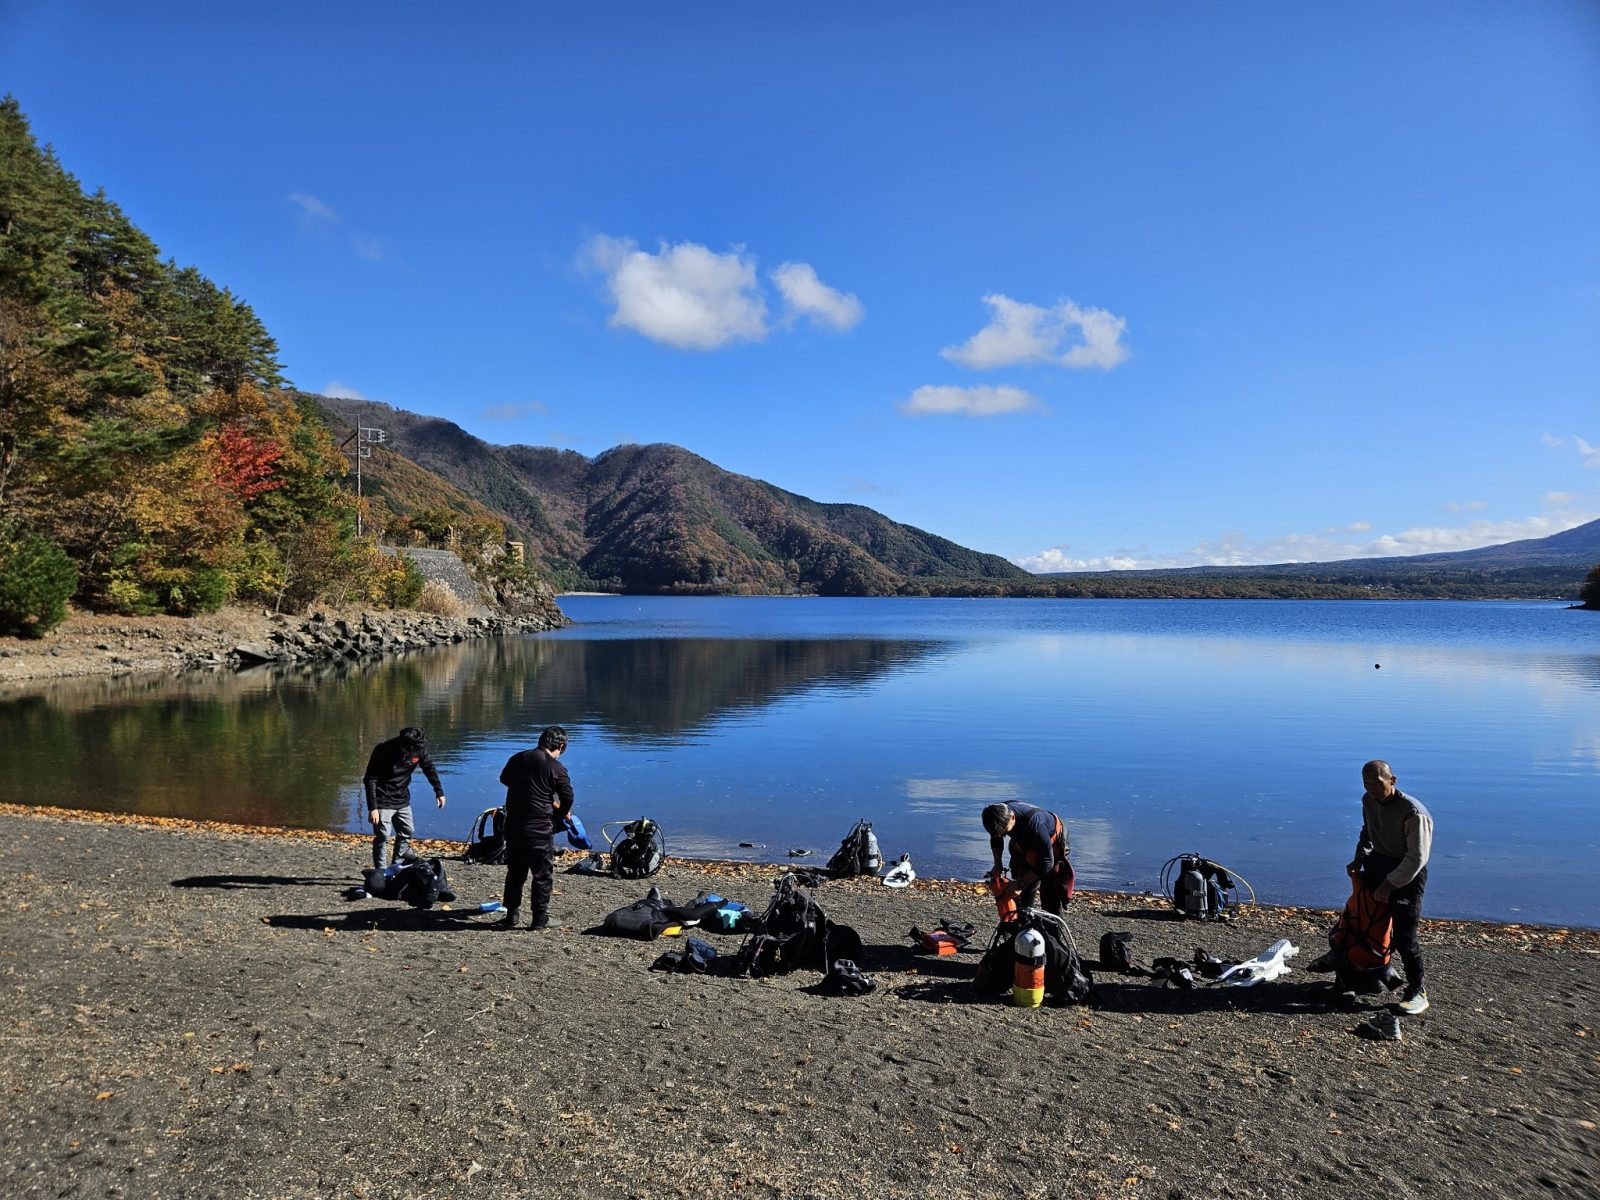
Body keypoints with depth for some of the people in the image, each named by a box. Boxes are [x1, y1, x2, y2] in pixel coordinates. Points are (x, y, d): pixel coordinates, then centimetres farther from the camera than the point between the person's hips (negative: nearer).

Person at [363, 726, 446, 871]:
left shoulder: (419, 750, -11)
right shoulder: (383, 751, -24)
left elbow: (429, 769, 8)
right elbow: (370, 779, -20)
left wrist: (439, 792, 9)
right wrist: (372, 808, -24)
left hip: (402, 800, 6)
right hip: (383, 801, -6)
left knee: (407, 832, 9)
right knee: (382, 836, -10)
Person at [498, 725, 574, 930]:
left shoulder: (517, 758, 6)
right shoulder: (556, 768, -11)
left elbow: (504, 778, 23)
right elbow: (568, 797, -7)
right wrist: (561, 813, 14)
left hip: (513, 823, 5)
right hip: (540, 827, -5)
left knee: (515, 871, 18)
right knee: (543, 873, 7)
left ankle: (511, 915, 24)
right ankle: (539, 918, 11)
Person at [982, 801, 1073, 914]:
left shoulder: (1034, 823, -41)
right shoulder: (1001, 815, -22)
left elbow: (1046, 862, -34)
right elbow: (996, 838, 3)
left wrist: (1020, 884, -31)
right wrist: (997, 864, -7)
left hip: (1051, 850, -6)